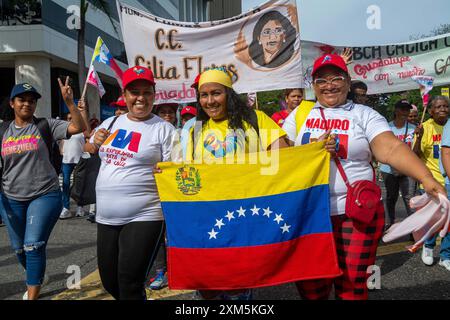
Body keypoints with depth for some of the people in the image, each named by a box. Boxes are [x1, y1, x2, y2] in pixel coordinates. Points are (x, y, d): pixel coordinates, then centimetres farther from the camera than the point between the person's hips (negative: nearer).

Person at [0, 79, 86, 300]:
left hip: (45, 195, -4)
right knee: (19, 248, 16)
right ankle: (34, 283, 43)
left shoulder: (45, 125, -4)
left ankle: (32, 296, 1)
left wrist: (69, 102, -25)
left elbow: (79, 127, -16)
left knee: (34, 246, -12)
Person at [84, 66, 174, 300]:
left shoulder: (163, 129, -5)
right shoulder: (111, 123, 11)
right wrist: (96, 142, 4)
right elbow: (88, 149, 27)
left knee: (130, 286, -4)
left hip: (144, 218, -6)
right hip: (105, 218, 6)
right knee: (109, 282, 17)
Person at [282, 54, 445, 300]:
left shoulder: (364, 115, 2)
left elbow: (392, 149, -11)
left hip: (357, 213, -1)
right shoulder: (300, 114, 8)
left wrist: (426, 178, -26)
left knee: (352, 288, 8)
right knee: (310, 288, 11)